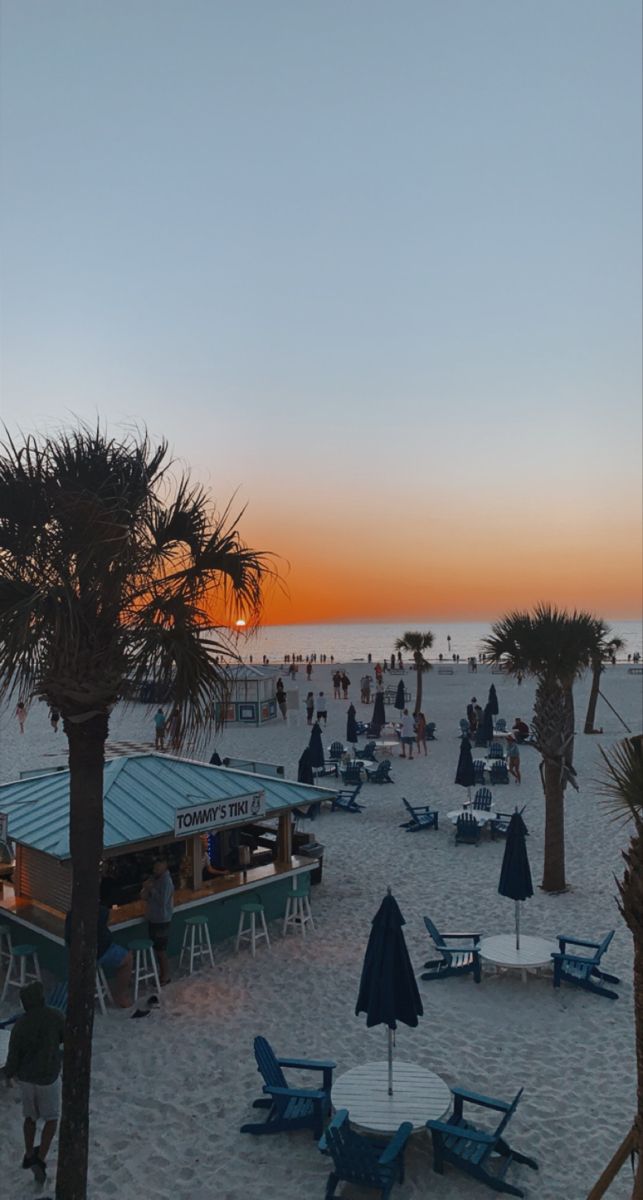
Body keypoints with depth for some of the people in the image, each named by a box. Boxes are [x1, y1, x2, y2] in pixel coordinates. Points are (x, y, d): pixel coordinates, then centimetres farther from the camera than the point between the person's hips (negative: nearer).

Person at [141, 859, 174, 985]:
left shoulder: (166, 881, -20)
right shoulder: (153, 878, 5)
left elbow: (163, 901, -27)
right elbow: (144, 897, 9)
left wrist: (152, 889, -24)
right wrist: (146, 889, -12)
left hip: (162, 920, -8)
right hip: (152, 918, 8)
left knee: (161, 950, 1)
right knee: (156, 948, 17)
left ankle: (165, 976, 14)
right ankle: (162, 972, 31)